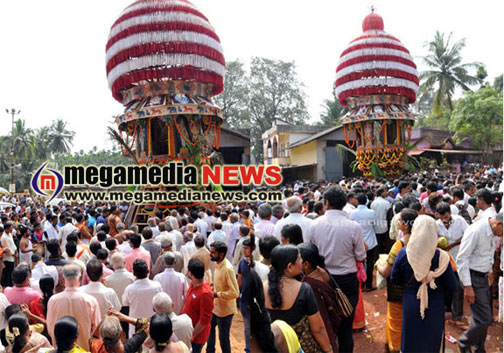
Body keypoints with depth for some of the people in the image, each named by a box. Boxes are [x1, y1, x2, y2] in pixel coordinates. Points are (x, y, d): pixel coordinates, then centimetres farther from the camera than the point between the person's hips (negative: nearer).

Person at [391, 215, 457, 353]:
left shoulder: (403, 254, -16)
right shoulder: (441, 257, -20)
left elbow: (394, 279, -5)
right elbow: (452, 286, -11)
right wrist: (437, 285, 7)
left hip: (411, 307, 1)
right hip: (434, 309, -1)